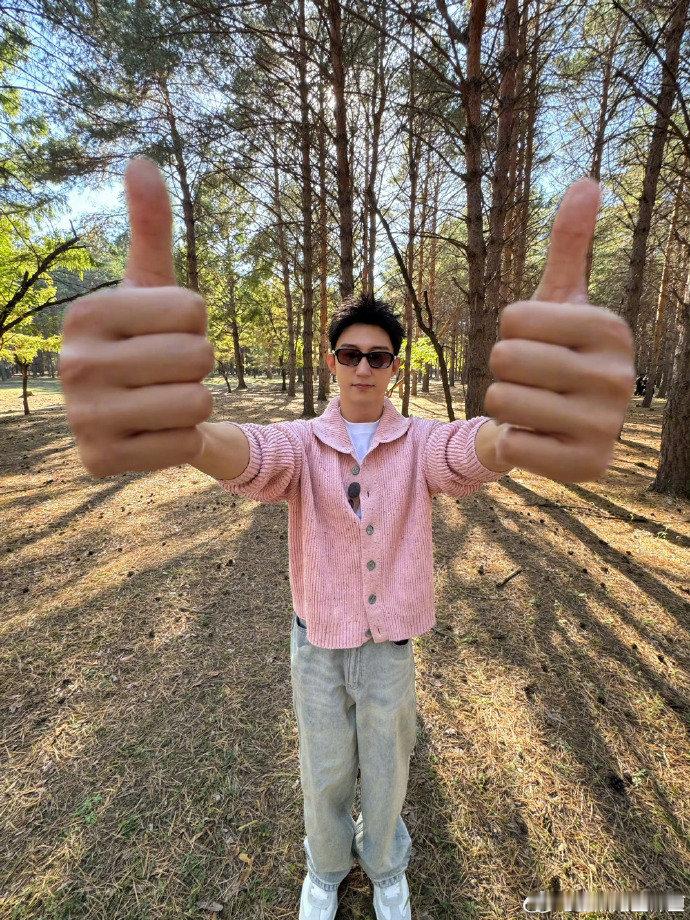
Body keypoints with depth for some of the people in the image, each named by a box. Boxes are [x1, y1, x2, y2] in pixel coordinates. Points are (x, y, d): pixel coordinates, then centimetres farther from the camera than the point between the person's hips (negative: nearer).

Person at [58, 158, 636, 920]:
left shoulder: (419, 443, -15)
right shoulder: (301, 443, -15)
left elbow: (472, 447, -40)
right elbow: (246, 456, -39)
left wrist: (523, 432, -66)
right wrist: (175, 434, -64)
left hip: (390, 646, 0)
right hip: (316, 643, 0)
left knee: (385, 772, 24)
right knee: (323, 773, 23)